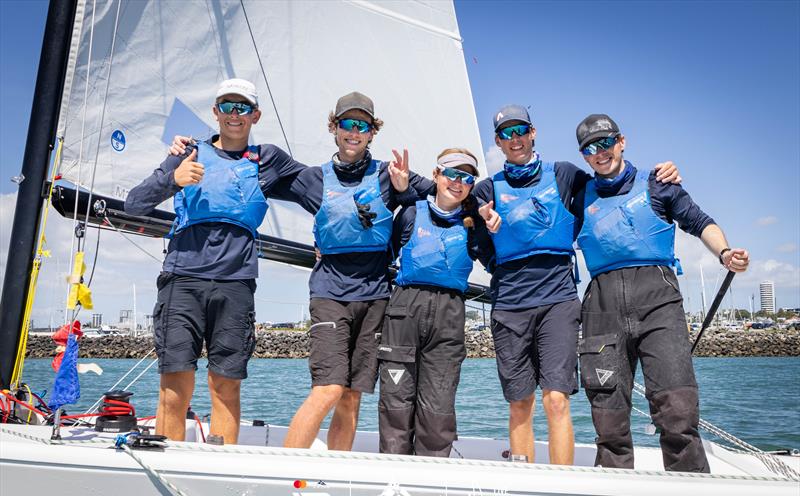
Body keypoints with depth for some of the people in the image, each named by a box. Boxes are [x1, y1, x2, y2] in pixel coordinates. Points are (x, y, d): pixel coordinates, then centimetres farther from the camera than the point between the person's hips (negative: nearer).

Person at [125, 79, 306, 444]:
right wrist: (172, 179, -9)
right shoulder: (191, 154, 15)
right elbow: (134, 204, 8)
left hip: (236, 284, 1)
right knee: (176, 386, -7)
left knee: (227, 386, 2)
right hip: (183, 280, -1)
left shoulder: (267, 160, 18)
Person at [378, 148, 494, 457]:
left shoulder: (473, 223, 13)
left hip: (449, 313, 1)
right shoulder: (412, 213, 11)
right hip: (405, 304, 0)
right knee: (396, 399, -1)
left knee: (439, 405, 1)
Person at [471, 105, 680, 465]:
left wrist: (658, 176, 7)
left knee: (557, 399, -11)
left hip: (558, 299, -1)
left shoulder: (563, 174, 13)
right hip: (509, 305, 1)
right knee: (519, 405, 5)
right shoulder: (488, 189, 13)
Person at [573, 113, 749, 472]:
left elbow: (699, 223, 16)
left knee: (677, 408, -15)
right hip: (603, 304, 2)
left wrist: (724, 253, -3)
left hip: (656, 296, -1)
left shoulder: (655, 184, 17)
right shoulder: (581, 197, 21)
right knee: (609, 421, 1)